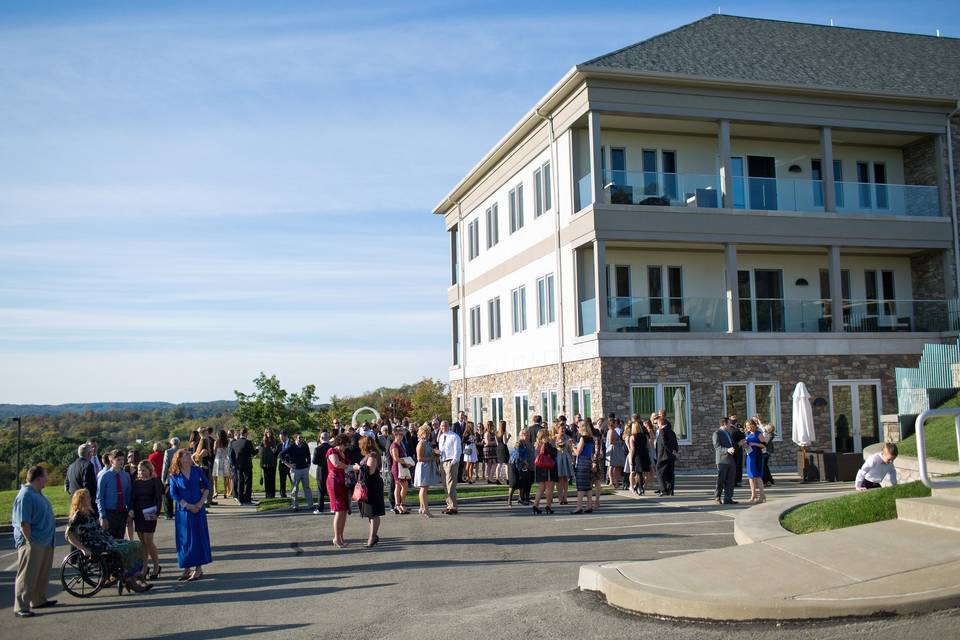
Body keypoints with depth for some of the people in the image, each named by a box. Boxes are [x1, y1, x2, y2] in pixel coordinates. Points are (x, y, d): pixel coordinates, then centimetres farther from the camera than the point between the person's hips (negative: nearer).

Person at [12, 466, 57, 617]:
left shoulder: (37, 493, 14)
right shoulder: (25, 496, -18)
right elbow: (24, 522, -21)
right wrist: (30, 541, -21)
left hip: (45, 541, 10)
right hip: (32, 543, -10)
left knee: (42, 574, 17)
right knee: (27, 576, -6)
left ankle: (39, 600, 28)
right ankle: (21, 607, -3)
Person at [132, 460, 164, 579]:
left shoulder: (155, 481, -4)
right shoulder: (136, 482, 9)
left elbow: (159, 498, -6)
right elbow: (133, 498, 13)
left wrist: (156, 513, -15)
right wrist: (131, 510, -2)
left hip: (150, 514, -5)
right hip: (138, 514, 5)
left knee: (148, 541, -7)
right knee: (142, 542, 8)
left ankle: (156, 567, 7)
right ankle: (144, 568, 14)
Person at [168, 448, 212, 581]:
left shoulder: (197, 470, 1)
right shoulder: (174, 476, -2)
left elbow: (207, 486, 5)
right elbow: (174, 494, -4)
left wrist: (201, 502, -7)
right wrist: (188, 506, -10)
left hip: (198, 508, 0)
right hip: (183, 510, 0)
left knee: (198, 536, 2)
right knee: (184, 538, 4)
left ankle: (198, 568, 8)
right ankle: (187, 568, 14)